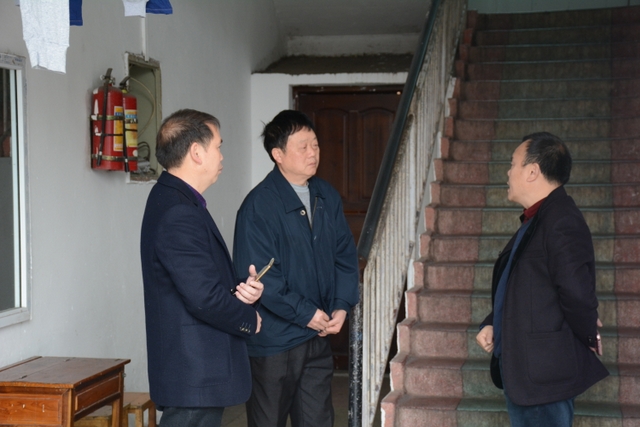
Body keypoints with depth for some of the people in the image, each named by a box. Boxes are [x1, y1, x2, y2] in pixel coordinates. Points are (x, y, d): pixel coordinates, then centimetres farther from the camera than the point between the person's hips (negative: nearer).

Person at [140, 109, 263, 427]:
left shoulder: (170, 199, 14)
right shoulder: (179, 215, -20)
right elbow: (204, 298, -25)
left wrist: (239, 291, 0)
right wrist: (250, 319, -7)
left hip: (195, 372, 11)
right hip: (194, 374, -11)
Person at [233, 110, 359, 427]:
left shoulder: (327, 198, 7)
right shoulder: (259, 206, -14)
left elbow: (345, 255, 11)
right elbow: (259, 276, -18)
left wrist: (342, 306, -3)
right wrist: (306, 312, -16)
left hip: (319, 336, 6)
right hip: (274, 340, -6)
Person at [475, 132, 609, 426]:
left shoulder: (562, 222, -20)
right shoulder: (535, 221, 14)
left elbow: (577, 292, -26)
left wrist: (589, 338, -10)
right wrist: (492, 324, 7)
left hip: (544, 376, -10)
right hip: (522, 371, 10)